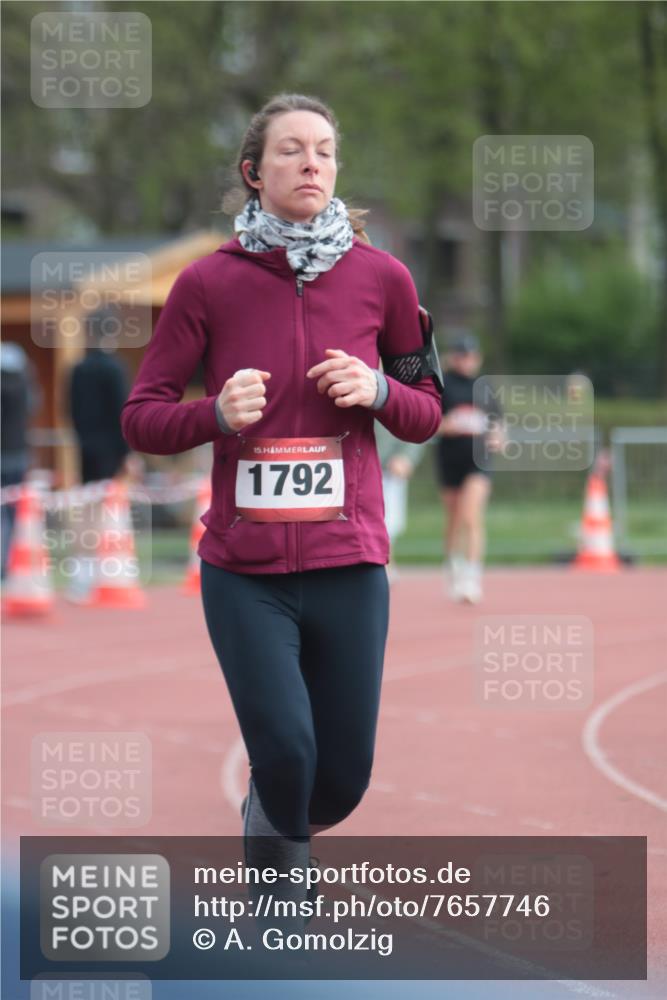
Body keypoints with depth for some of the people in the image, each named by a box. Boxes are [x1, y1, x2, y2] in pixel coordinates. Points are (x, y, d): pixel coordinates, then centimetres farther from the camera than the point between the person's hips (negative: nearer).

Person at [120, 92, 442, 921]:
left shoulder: (381, 278, 2)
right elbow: (141, 417, 2)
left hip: (348, 567, 2)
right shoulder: (209, 282, -3)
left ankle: (269, 823, 40)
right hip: (244, 570, -2)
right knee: (286, 750, -15)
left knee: (342, 779, 5)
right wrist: (217, 413, -18)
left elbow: (426, 414, 12)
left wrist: (377, 391, -10)